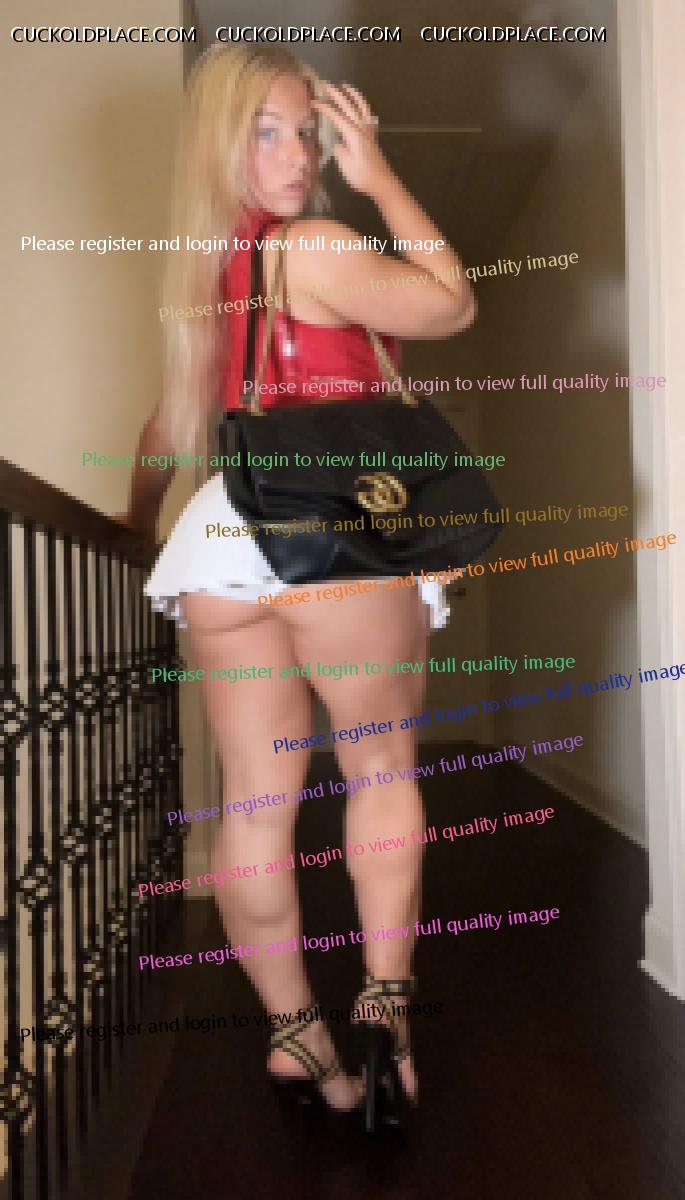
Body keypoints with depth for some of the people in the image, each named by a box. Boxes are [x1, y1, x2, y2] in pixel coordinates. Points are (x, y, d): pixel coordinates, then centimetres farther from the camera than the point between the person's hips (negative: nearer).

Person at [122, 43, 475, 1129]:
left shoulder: (204, 267, 17)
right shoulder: (315, 248, -6)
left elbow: (173, 419, 22)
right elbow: (454, 306, 1)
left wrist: (137, 528, 31)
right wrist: (382, 176, 6)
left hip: (222, 544, 7)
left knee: (255, 801, 8)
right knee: (384, 767, 12)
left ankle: (294, 1031, 19)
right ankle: (384, 996, 8)